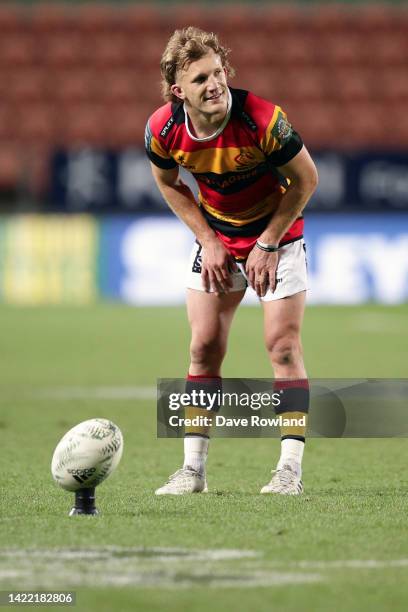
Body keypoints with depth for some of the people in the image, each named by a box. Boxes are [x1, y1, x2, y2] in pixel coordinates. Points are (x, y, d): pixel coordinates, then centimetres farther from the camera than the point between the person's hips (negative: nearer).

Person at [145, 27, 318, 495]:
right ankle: (193, 468, 5)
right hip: (215, 236, 3)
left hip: (277, 233, -3)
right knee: (204, 346, -1)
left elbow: (305, 180, -16)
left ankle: (290, 468, -6)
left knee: (282, 343, -9)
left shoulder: (263, 120, -30)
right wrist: (207, 240, -5)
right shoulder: (163, 130, -20)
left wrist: (268, 245, -15)